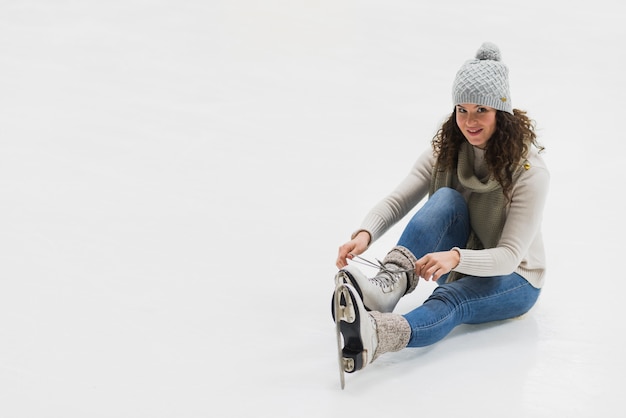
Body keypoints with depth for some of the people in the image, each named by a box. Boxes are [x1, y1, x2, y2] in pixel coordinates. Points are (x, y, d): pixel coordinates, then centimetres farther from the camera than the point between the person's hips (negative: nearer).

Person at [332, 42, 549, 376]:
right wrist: (365, 234, -38)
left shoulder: (529, 169, -21)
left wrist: (455, 257, -47)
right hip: (458, 270, 5)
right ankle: (386, 285, -50)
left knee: (450, 300, -40)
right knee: (447, 199, -28)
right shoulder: (446, 149, -7)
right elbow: (397, 201, -15)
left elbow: (510, 255, -28)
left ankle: (374, 335, -71)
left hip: (513, 279, -5)